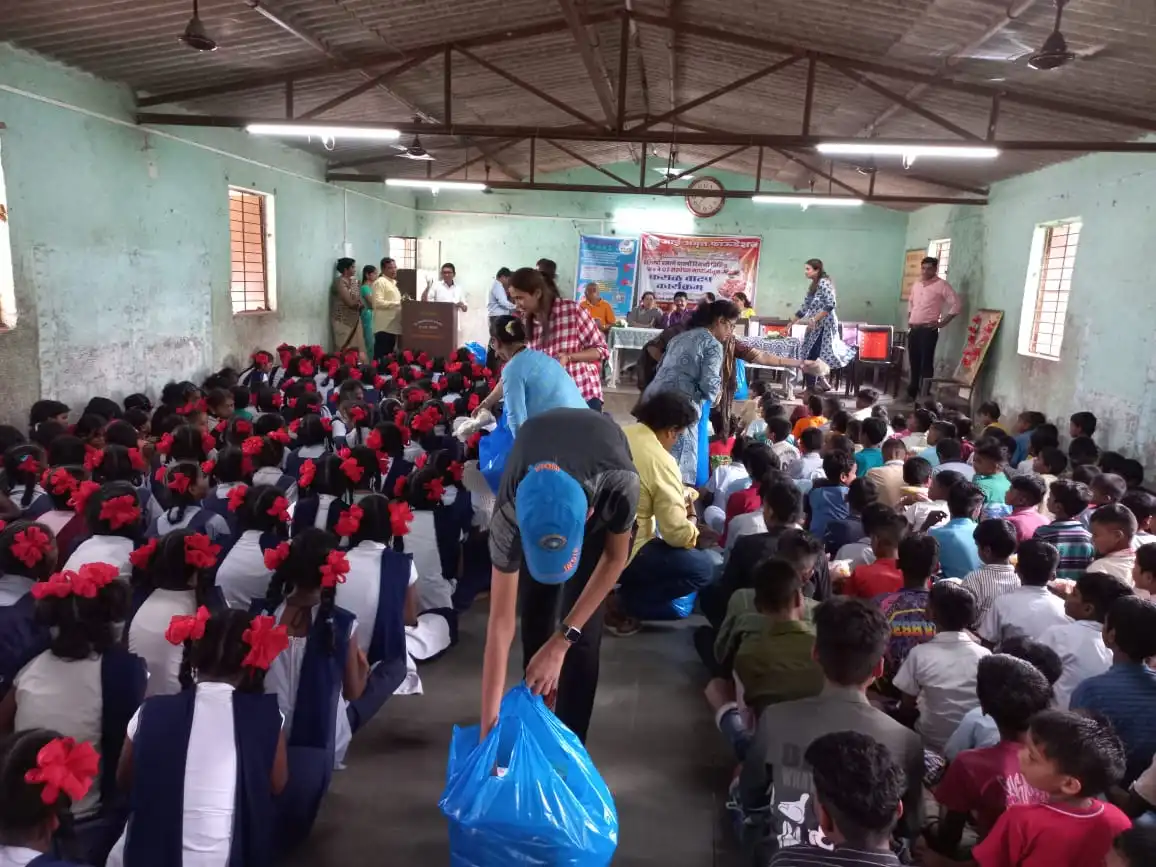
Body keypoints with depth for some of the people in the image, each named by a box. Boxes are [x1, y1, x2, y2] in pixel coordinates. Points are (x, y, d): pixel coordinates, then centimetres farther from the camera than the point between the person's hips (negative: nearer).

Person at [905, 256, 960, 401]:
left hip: (928, 330, -6)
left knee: (926, 363, -7)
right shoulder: (916, 284, 14)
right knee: (914, 362, 12)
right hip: (913, 329, 6)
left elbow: (957, 305, -10)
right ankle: (912, 392, 21)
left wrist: (942, 323, -11)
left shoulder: (942, 285, -6)